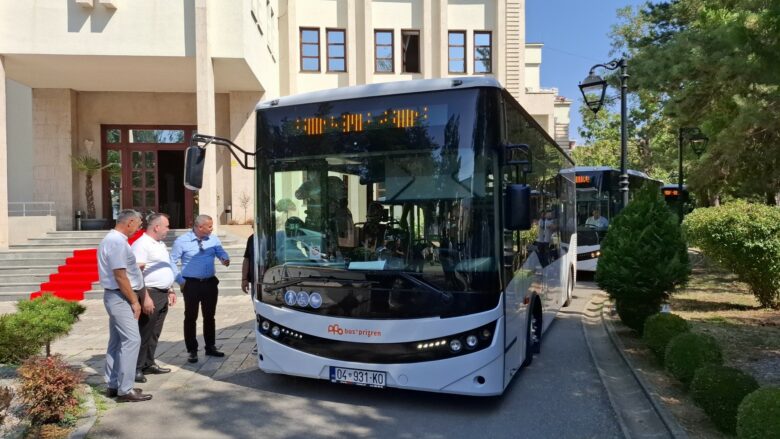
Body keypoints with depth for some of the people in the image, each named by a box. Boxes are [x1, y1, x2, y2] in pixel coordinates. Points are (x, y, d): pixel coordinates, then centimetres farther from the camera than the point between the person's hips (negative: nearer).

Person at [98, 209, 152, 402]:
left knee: (117, 341, 14)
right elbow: (120, 276, -22)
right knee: (131, 340, -10)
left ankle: (113, 385, 22)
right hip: (121, 297, -11)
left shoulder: (113, 239, 14)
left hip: (117, 296, 11)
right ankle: (125, 390, -6)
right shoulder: (117, 242, -19)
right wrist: (134, 301, -17)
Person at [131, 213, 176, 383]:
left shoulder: (160, 244, 16)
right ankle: (136, 369, 5)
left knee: (154, 333, 15)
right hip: (151, 294, -9)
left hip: (163, 295, 9)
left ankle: (148, 364, 24)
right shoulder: (141, 245, -14)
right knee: (144, 334, -3)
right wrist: (145, 297, -26)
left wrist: (170, 290, 21)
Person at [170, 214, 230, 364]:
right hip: (191, 284, -4)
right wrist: (180, 280, -8)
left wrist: (225, 259, -22)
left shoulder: (213, 240, 4)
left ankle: (210, 347, 25)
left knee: (209, 316, 13)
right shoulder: (182, 241, -7)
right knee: (190, 318, 2)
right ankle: (192, 351, 12)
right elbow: (172, 262, -4)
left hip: (210, 283, 4)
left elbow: (221, 252, 3)